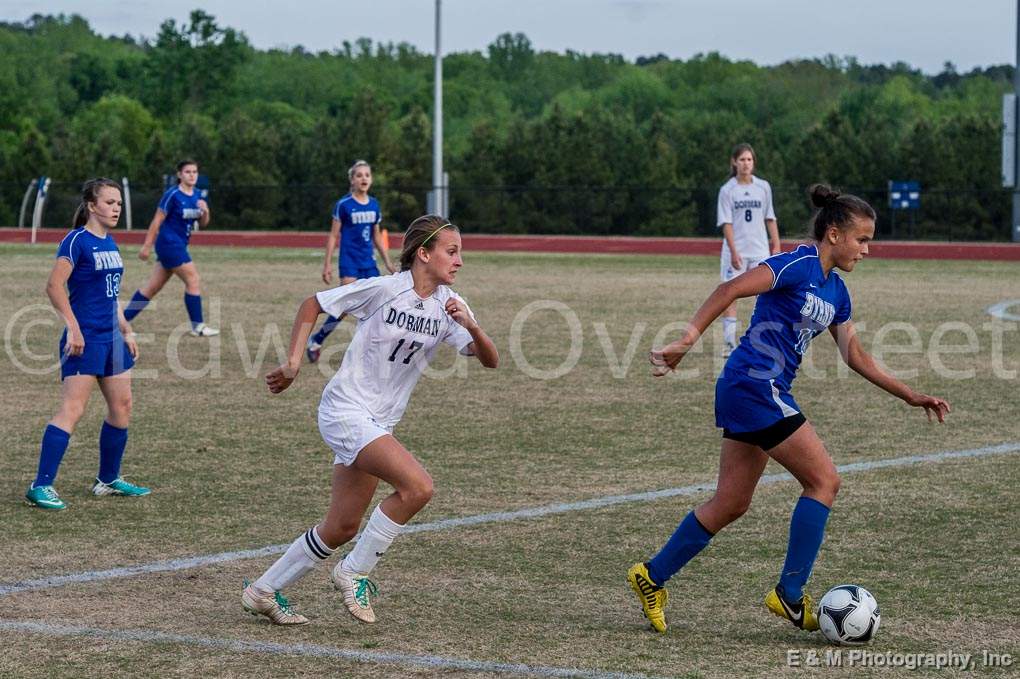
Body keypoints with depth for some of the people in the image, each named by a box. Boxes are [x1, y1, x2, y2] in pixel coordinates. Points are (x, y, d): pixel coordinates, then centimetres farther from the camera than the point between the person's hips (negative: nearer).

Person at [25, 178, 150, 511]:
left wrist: (126, 332, 22)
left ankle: (108, 479, 25)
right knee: (72, 409, -13)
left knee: (122, 406, 12)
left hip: (111, 336, 9)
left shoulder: (110, 243, 13)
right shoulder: (77, 240, -12)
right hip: (85, 338, -9)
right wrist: (73, 328, -23)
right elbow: (54, 286, -19)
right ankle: (41, 486, -12)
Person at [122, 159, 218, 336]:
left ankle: (122, 320, 17)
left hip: (179, 245, 8)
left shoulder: (197, 196, 8)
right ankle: (197, 326, 0)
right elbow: (157, 221, -11)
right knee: (193, 281, -8)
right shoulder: (172, 195, -14)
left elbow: (203, 224, 12)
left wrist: (205, 212, -10)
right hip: (169, 243, -8)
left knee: (152, 287, 11)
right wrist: (146, 246, -10)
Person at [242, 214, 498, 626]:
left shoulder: (449, 306, 2)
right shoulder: (383, 290, -14)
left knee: (342, 528, 11)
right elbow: (312, 305, -3)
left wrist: (470, 326, -23)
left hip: (379, 423, 7)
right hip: (345, 410, -7)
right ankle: (354, 573, -8)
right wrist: (293, 363, -8)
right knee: (418, 486, -24)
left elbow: (490, 360, -5)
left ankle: (264, 592, 26)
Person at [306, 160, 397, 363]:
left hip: (368, 262, 6)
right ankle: (315, 341, 3)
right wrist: (328, 264, -7)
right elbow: (333, 235, -3)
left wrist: (387, 262, 15)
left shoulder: (374, 205, 8)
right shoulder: (343, 205, -7)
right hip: (349, 261, -6)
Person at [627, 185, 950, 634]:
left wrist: (910, 396, 18)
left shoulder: (835, 291, 15)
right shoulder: (798, 266, -13)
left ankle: (652, 576, 19)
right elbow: (730, 290, -21)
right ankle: (789, 595, -2)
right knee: (824, 479, -6)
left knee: (731, 504, 11)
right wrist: (687, 340, -29)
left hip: (754, 394, 9)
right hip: (754, 384, -9)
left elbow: (855, 356, 21)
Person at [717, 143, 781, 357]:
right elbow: (726, 223, -6)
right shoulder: (727, 190, -2)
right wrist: (733, 251, -15)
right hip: (735, 252, -2)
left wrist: (776, 246, 6)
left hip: (760, 251, 2)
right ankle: (729, 343, 1)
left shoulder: (763, 187, 7)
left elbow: (770, 219, 12)